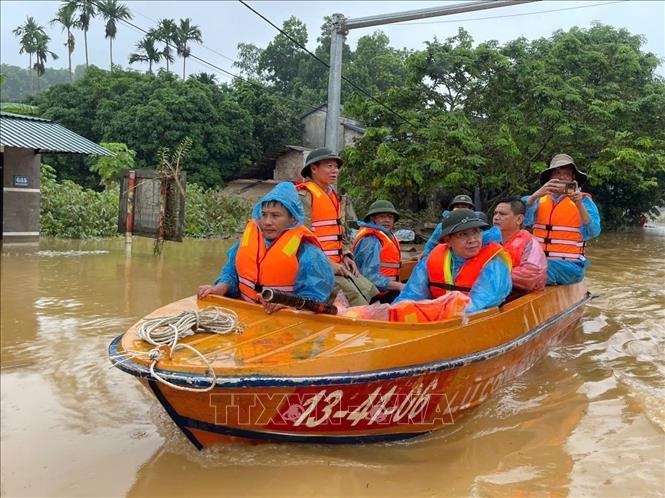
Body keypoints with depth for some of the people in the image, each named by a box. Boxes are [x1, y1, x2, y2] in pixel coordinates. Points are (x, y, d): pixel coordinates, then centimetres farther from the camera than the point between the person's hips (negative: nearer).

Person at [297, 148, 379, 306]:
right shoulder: (304, 195, -8)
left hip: (337, 265, 8)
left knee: (371, 292, -1)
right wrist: (327, 263, -16)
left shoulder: (335, 197, 20)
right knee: (351, 293, -20)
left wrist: (346, 255, 9)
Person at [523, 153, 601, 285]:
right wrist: (536, 195, -23)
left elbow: (592, 233, -8)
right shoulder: (539, 200, 11)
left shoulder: (583, 200, 6)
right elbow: (523, 218, -8)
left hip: (569, 264, -2)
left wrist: (579, 205, -21)